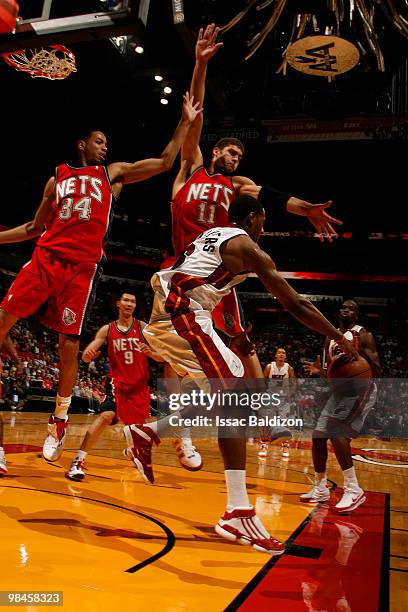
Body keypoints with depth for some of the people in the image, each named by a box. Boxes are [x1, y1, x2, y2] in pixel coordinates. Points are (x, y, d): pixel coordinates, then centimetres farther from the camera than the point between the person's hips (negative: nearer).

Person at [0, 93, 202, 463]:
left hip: (84, 266, -2)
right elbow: (35, 227, 23)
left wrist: (185, 123, 9)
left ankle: (60, 421, 12)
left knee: (69, 343, -3)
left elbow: (165, 162, 11)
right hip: (46, 257, 2)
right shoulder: (57, 178, 19)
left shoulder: (114, 173, 15)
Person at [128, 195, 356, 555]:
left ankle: (147, 433, 19)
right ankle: (239, 514, -17)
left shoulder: (209, 236, 25)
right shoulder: (248, 247, -1)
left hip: (162, 317, 9)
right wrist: (341, 340, 5)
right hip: (184, 314, -9)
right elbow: (295, 304, -3)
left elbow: (168, 275, 28)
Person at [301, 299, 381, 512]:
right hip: (340, 390, 8)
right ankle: (320, 489, 20)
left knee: (337, 432, -25)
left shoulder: (363, 335, -8)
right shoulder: (331, 338, 12)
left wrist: (360, 351, -28)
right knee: (318, 436, 5)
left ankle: (353, 490, -15)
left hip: (361, 389, -8)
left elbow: (377, 372, -14)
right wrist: (319, 371, -3)